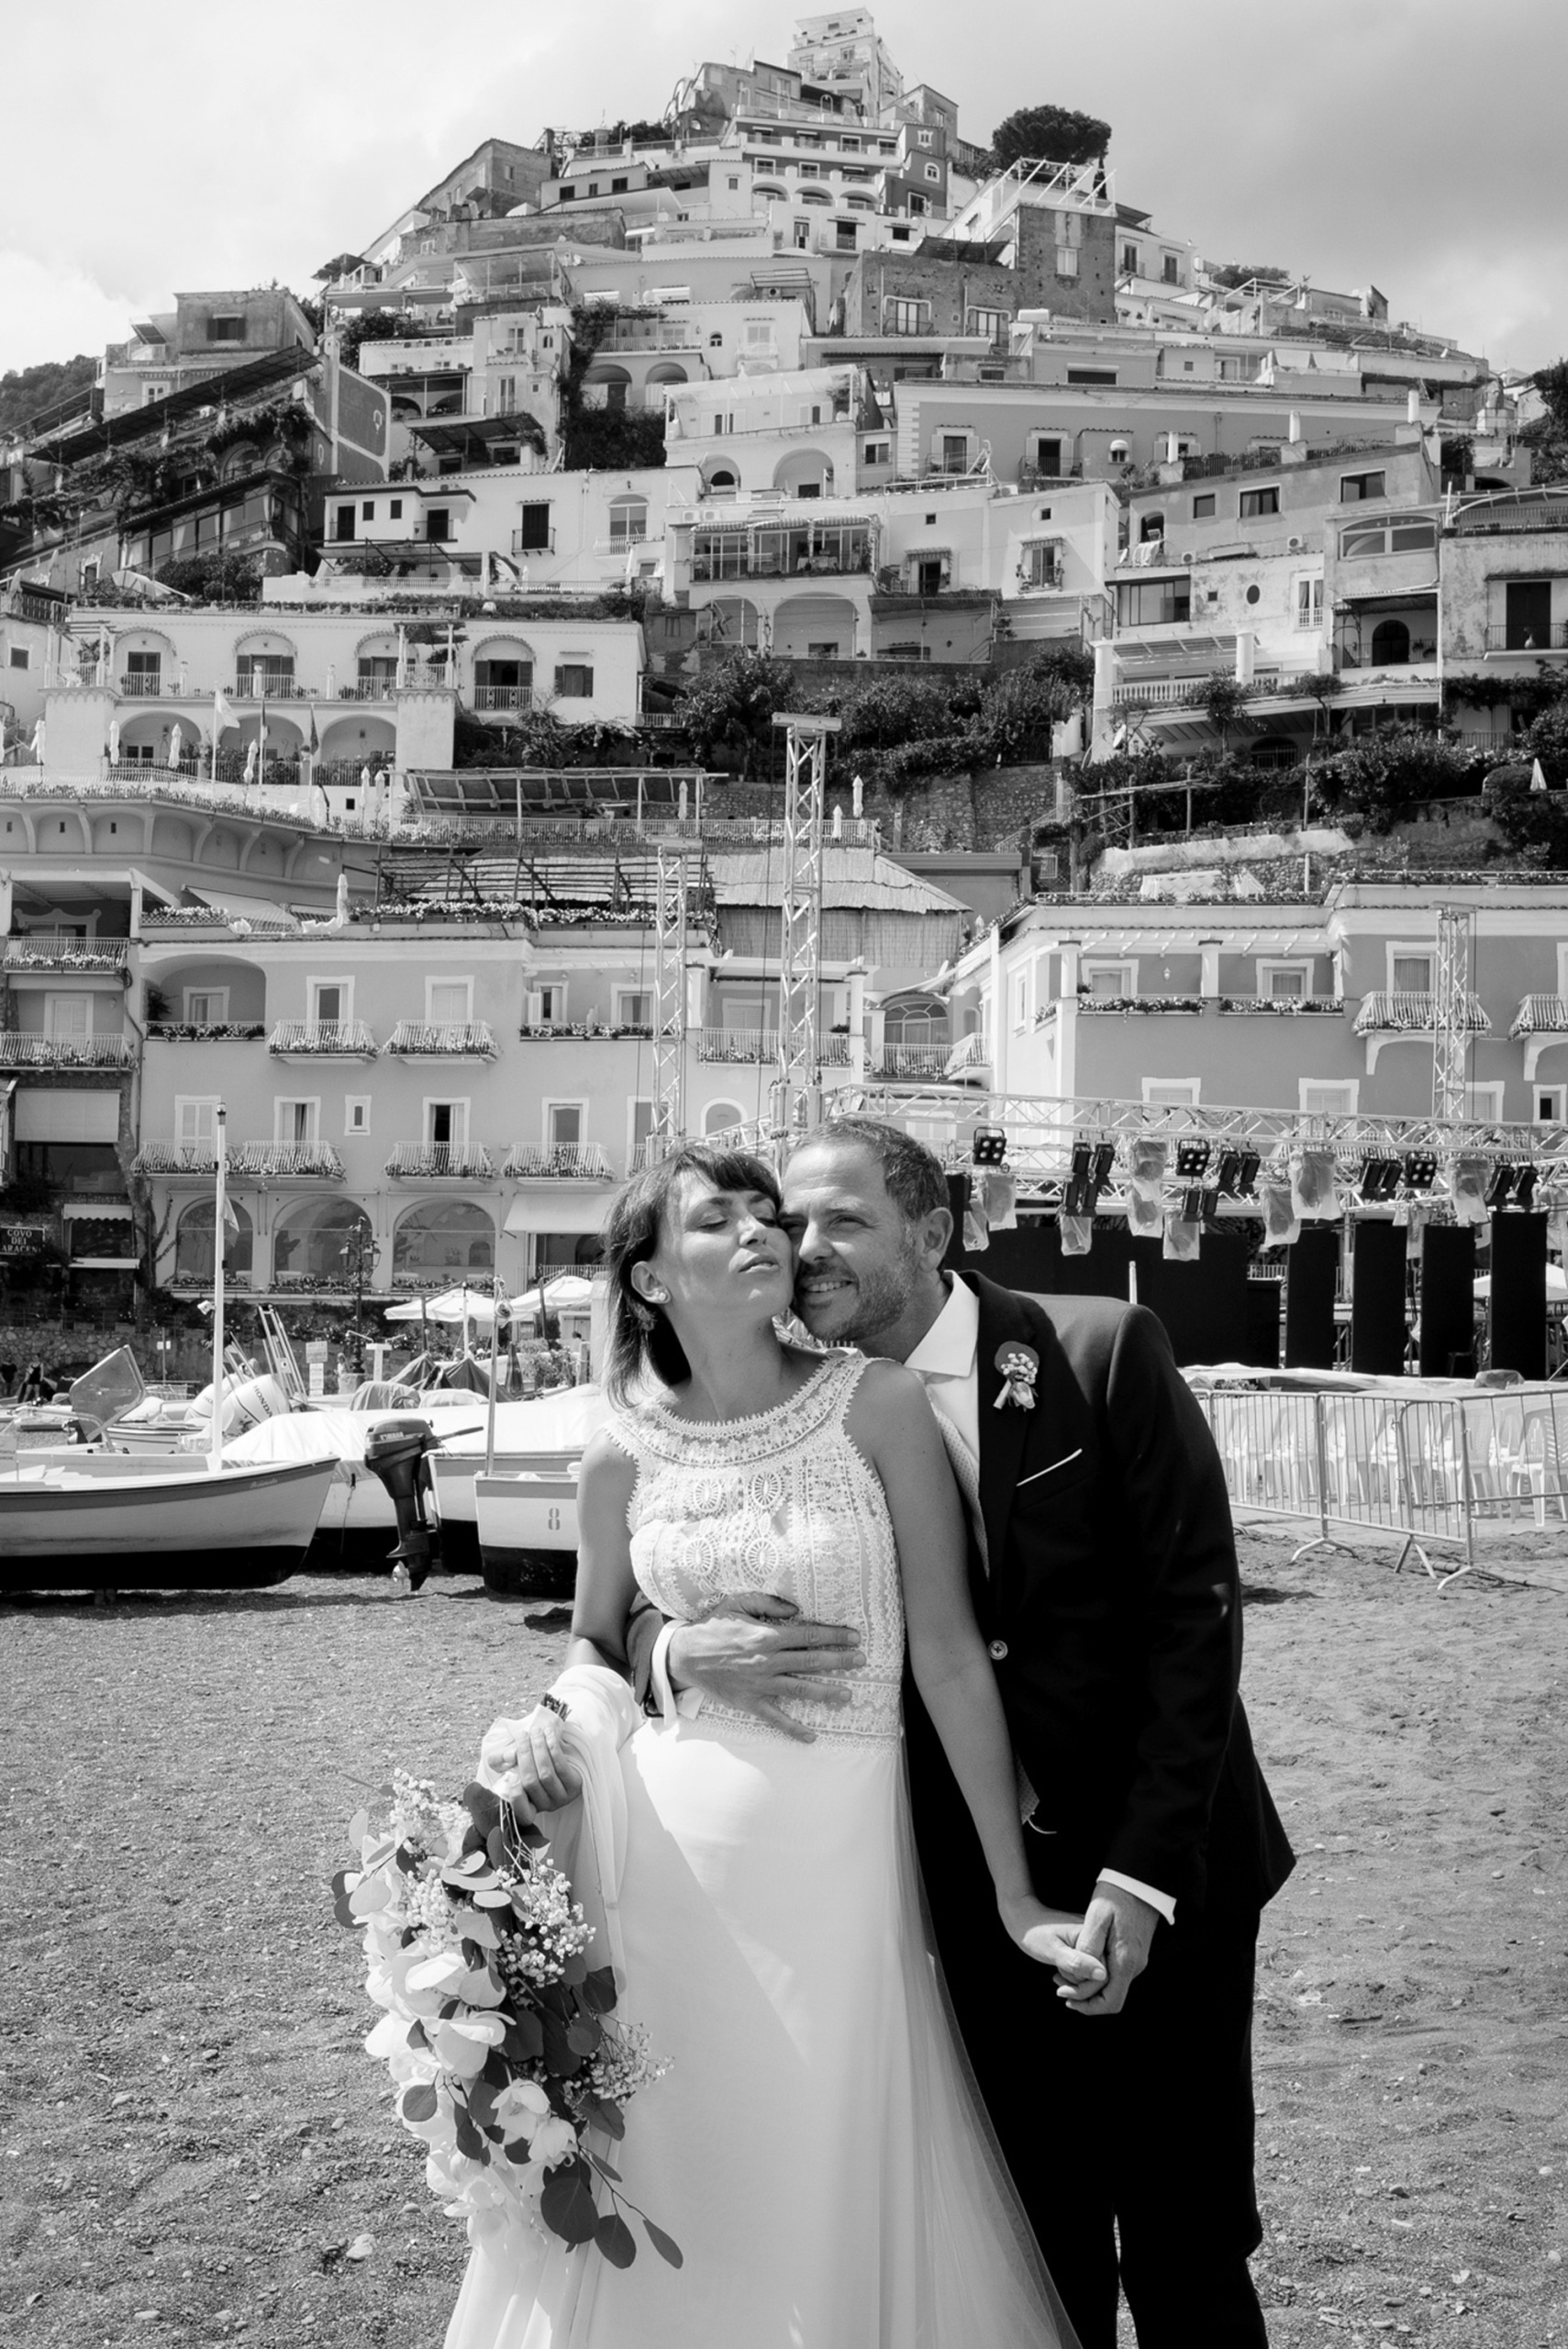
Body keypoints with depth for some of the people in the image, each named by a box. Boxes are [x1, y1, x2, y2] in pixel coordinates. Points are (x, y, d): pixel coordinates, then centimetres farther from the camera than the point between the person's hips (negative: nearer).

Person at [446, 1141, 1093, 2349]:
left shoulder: (878, 1404, -7)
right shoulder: (625, 1454, 0)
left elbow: (948, 1654, -7)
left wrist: (1015, 1898, -6)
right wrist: (556, 1716, -7)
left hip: (835, 1852, -2)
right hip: (666, 1849, 2)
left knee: (832, 2197, 9)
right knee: (661, 2194, 12)